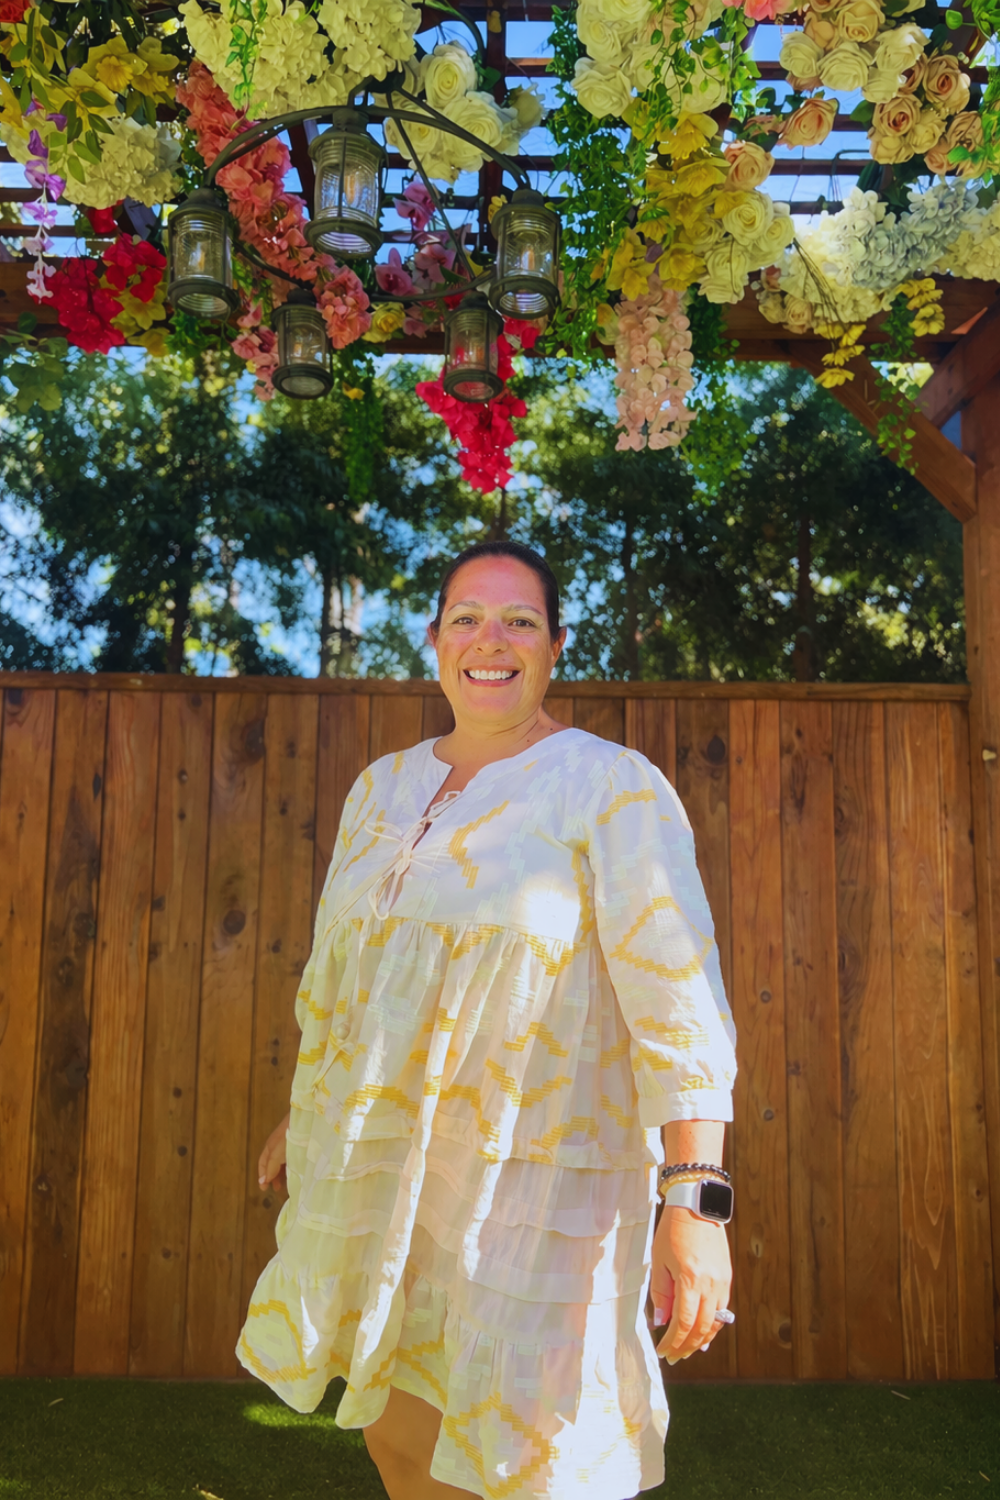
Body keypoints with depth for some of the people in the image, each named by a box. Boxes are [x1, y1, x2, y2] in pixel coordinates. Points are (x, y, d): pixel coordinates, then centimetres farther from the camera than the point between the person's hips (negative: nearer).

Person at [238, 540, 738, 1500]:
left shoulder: (611, 789, -11)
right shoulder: (381, 787, 8)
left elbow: (679, 997, -18)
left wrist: (694, 1201, -26)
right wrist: (303, 1112, 23)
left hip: (537, 1177, -5)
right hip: (380, 1167, 6)